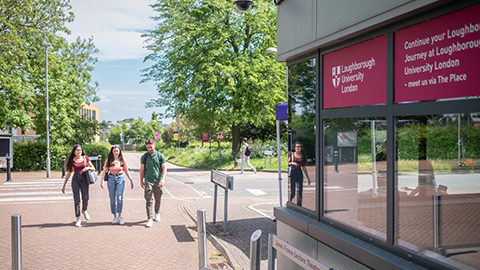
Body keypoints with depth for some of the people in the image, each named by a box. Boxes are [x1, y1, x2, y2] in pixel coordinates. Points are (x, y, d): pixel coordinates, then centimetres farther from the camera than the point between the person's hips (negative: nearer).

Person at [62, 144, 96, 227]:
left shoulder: (85, 158, 4)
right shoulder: (72, 160, 4)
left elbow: (93, 168, 9)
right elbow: (68, 173, 8)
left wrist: (88, 167, -13)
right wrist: (64, 185, 7)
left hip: (84, 179, 0)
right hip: (75, 180, 0)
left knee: (85, 199, -5)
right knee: (76, 200, -2)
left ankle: (84, 210, 29)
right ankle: (78, 219, 4)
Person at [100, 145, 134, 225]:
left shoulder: (123, 160, 1)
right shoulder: (108, 160, -1)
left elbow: (126, 171, 10)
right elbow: (104, 171, 2)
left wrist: (131, 180, 11)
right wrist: (102, 181, -5)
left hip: (120, 179, -1)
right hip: (111, 178, 1)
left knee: (120, 198, -9)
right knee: (113, 199, 5)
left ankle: (120, 217, 2)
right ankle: (115, 217, 15)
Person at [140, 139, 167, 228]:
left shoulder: (160, 156, 0)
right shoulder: (144, 157, 3)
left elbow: (164, 168, -2)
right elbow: (142, 169, 11)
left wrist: (163, 179, -14)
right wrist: (141, 181, 11)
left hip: (158, 181, 0)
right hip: (148, 181, 0)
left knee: (158, 199, 13)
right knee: (149, 200, -7)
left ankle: (157, 213, 37)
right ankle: (150, 219, -7)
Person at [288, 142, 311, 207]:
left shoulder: (303, 156, 8)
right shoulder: (291, 154, 2)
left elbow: (304, 168, 13)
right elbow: (287, 163, 7)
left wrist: (308, 178, 14)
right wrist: (292, 163, -14)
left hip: (299, 173, 2)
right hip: (292, 173, -2)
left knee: (300, 191, 0)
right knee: (292, 192, -2)